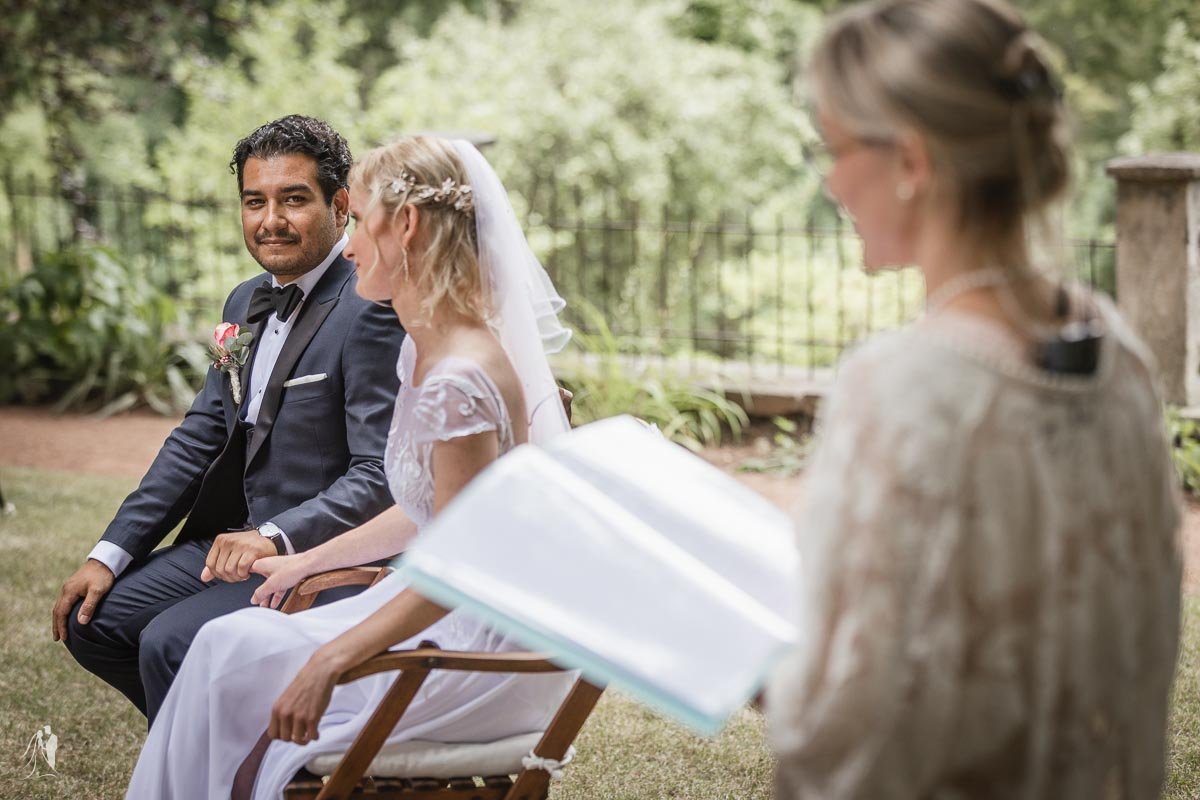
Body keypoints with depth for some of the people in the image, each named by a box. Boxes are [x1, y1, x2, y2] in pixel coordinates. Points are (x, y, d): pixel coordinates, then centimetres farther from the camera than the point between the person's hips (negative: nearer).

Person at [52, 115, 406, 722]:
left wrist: (274, 538, -33)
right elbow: (198, 439, 14)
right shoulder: (248, 302, 13)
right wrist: (110, 553, 6)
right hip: (236, 541, 9)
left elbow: (382, 476, -21)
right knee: (93, 620, 4)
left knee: (169, 643, -26)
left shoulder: (373, 309, -16)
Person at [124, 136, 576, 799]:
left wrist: (329, 662, -22)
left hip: (483, 651, -9)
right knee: (231, 641, 4)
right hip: (447, 613, 9)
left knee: (232, 651, -5)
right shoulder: (424, 352, 7)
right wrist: (305, 563, 20)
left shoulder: (460, 379, -25)